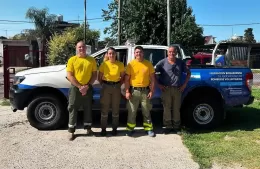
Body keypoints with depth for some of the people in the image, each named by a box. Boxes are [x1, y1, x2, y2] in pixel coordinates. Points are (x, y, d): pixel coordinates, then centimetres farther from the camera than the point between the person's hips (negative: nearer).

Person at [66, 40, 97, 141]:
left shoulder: (91, 60, 5)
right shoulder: (72, 60, -1)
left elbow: (95, 75, 4)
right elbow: (69, 76, -7)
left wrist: (87, 86, -9)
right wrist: (79, 86, -14)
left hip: (88, 88, 2)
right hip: (75, 88, -2)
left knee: (88, 109, 11)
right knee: (73, 109, 3)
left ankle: (88, 128, 26)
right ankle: (71, 131, 12)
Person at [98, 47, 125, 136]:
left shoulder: (120, 64, -1)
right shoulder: (104, 64, -2)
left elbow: (123, 77, 8)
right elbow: (99, 77, 5)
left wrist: (119, 85, -2)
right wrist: (104, 85, -2)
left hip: (116, 87, 1)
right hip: (106, 87, 0)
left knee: (115, 109, 8)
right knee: (104, 109, 3)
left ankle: (114, 128, 21)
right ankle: (103, 128, 14)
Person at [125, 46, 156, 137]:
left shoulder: (148, 64, 2)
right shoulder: (131, 64, 0)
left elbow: (152, 78, 4)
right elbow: (127, 79, 0)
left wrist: (151, 91, -2)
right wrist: (127, 91, -7)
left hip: (145, 91, 1)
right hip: (134, 91, -1)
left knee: (146, 112, 10)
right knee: (132, 112, 6)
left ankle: (149, 129, 20)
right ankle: (130, 129, 18)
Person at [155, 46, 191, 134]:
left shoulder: (180, 62, 6)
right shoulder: (162, 62, -2)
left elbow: (188, 73, 16)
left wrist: (184, 84, 7)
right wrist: (159, 84, -5)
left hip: (177, 89, 2)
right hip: (166, 89, -2)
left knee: (176, 109, 8)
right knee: (167, 108, 3)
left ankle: (176, 126, 19)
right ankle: (168, 126, 15)